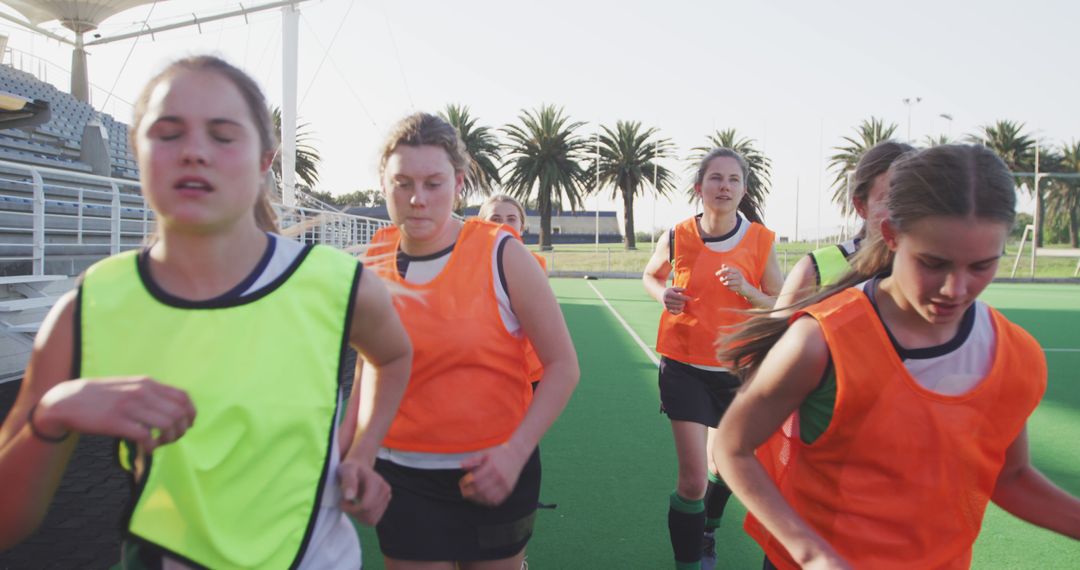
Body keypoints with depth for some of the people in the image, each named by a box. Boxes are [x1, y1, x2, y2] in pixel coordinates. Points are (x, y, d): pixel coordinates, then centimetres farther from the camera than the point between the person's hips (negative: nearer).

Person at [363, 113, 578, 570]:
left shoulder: (501, 253, -12)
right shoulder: (374, 261, -2)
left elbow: (562, 365, -9)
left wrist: (516, 451, -18)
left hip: (495, 473, -2)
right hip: (401, 475, 2)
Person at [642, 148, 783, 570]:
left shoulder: (761, 241, -7)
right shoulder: (678, 238, -8)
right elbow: (650, 275, 11)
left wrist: (746, 290, -21)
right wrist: (663, 294, -11)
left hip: (736, 369, 2)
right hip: (684, 366, -2)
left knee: (725, 464, 19)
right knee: (693, 479, -9)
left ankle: (707, 529, 51)